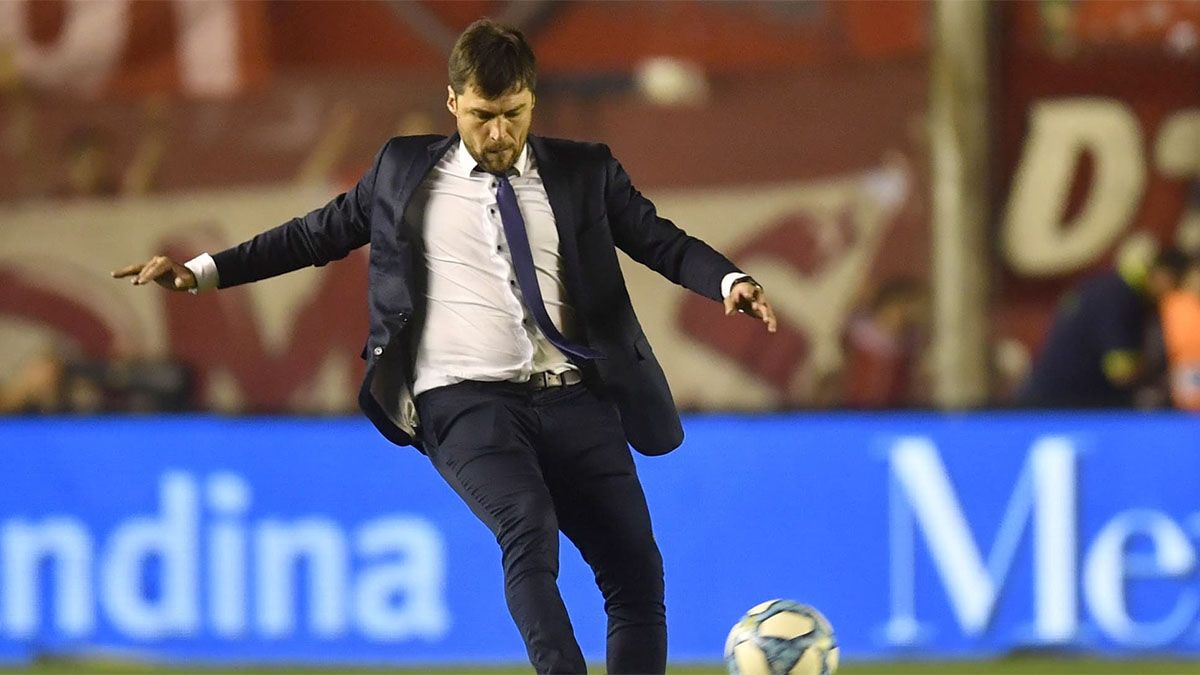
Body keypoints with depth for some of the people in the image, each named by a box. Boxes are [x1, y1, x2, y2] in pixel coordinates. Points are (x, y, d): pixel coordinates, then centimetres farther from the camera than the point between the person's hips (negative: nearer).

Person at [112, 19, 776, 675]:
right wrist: (205, 271, 19)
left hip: (573, 400, 3)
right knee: (529, 528, -30)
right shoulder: (404, 170, 13)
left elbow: (665, 244, 7)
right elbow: (322, 232, 22)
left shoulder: (585, 172, 13)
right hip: (465, 400, -3)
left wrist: (729, 282, -13)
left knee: (637, 575, -5)